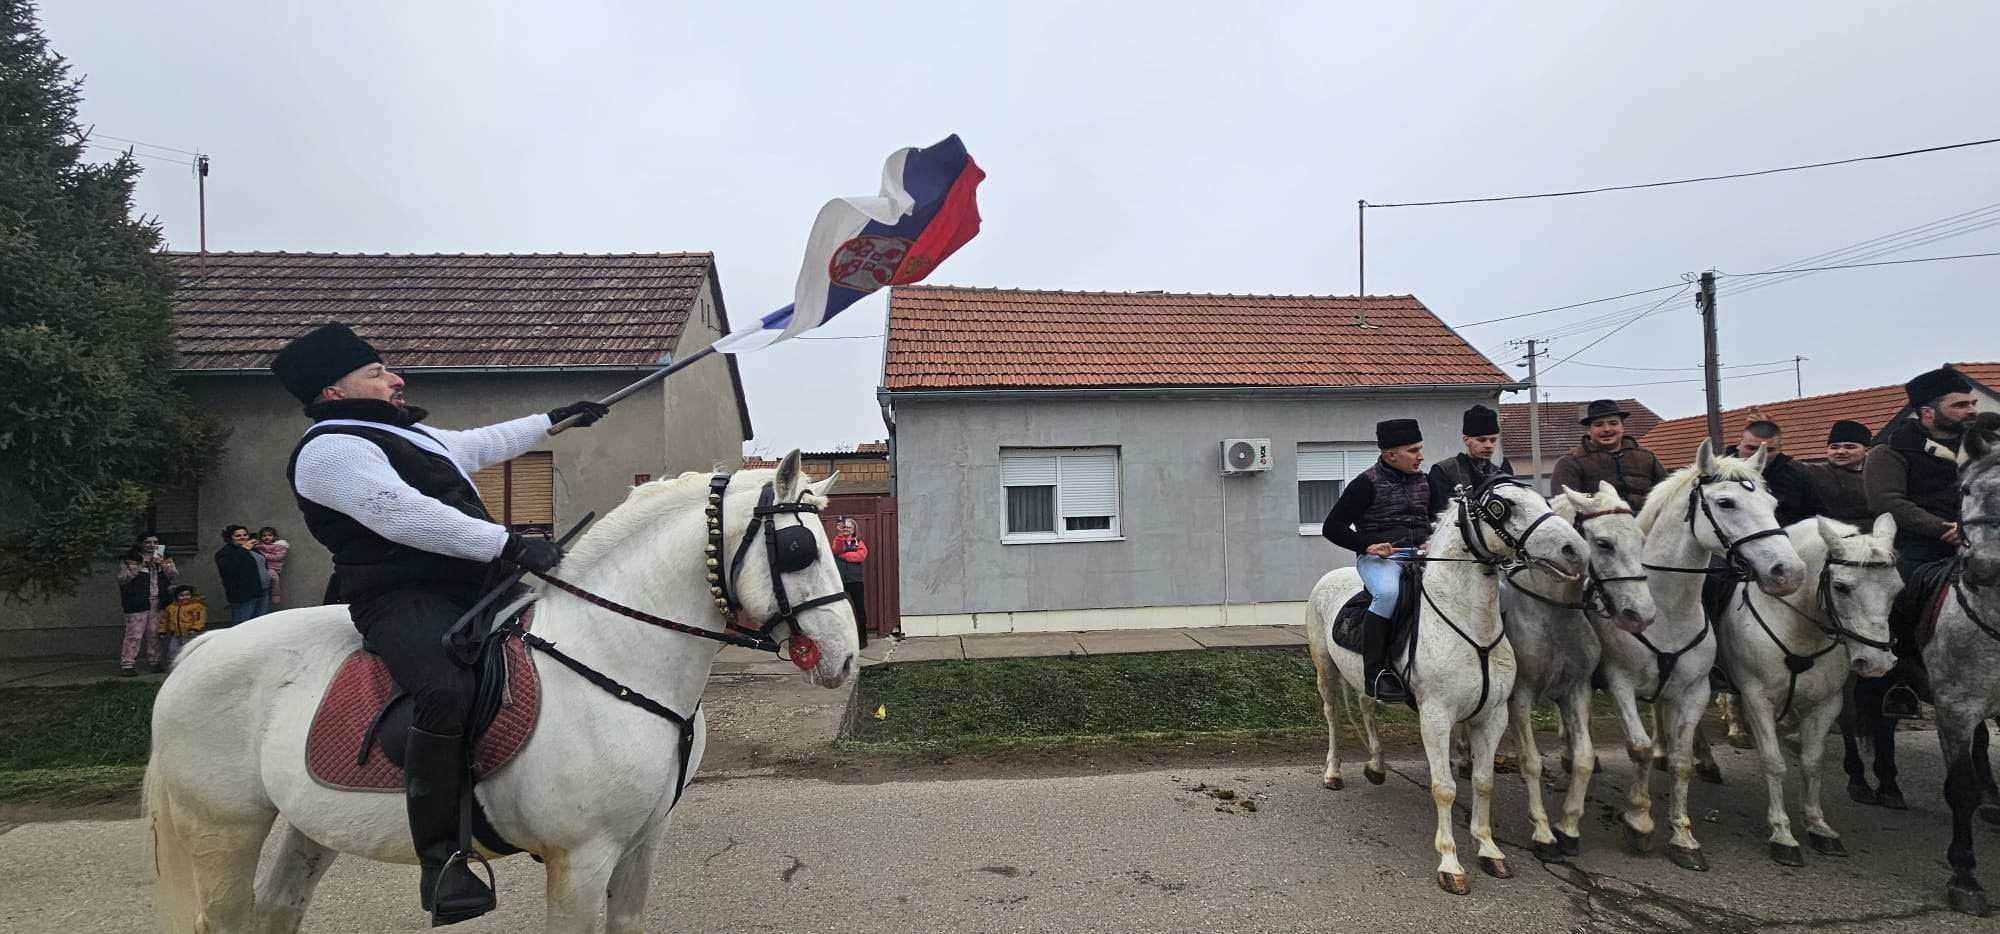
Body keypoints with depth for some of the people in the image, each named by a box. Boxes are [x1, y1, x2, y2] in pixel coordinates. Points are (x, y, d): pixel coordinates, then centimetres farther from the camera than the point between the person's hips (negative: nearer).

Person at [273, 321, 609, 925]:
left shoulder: (408, 435, 24)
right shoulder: (331, 449, -8)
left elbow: (482, 444, 38)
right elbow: (405, 516, -22)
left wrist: (553, 419, 43)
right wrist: (509, 544, -24)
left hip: (470, 586, 10)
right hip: (403, 598, -10)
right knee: (448, 692, -36)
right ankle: (440, 862, -28)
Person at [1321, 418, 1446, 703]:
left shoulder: (1425, 482, 15)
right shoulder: (1367, 484, -3)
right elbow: (1332, 527, -4)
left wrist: (1434, 541, 6)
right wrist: (1366, 545, -17)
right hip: (1379, 556, -6)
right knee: (1387, 593, -40)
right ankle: (1375, 673, -30)